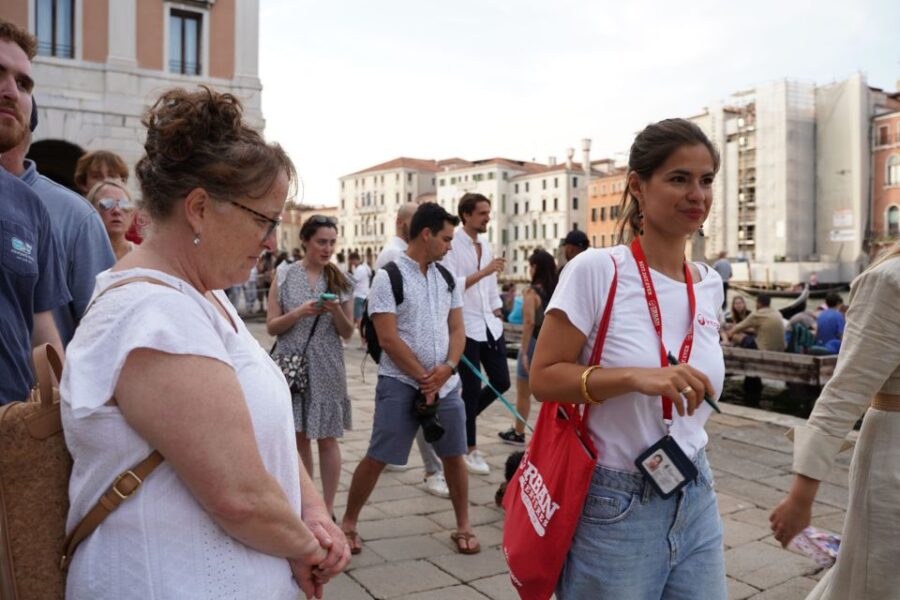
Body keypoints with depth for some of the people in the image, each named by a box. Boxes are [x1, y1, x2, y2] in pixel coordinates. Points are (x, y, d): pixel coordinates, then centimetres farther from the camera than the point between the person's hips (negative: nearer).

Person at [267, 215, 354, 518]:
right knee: (299, 438, 8)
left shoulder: (339, 280, 4)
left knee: (327, 439, 4)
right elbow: (271, 327, -1)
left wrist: (336, 311, -15)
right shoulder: (285, 276, 0)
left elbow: (347, 333, 5)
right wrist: (299, 313, -18)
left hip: (327, 369, 1)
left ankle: (327, 508, 15)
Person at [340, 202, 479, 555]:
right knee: (376, 458, 0)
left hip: (445, 383, 5)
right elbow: (388, 339, -14)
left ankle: (463, 526, 25)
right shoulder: (388, 277, -9)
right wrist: (423, 378, -11)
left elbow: (457, 330, 8)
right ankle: (348, 523, 18)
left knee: (454, 456, 10)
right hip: (400, 383, -5)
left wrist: (447, 368, -10)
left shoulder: (447, 278, 10)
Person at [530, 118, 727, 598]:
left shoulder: (710, 285, 3)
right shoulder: (596, 270, -16)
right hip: (614, 510, -5)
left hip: (696, 503, 6)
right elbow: (542, 378, -16)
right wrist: (634, 377, -29)